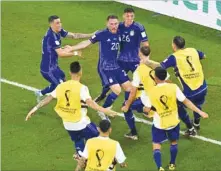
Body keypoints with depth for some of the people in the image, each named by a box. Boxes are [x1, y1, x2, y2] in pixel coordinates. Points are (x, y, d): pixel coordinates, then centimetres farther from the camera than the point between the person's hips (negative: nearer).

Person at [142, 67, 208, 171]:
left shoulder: (151, 92, -15)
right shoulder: (173, 87, -15)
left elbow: (147, 109, -8)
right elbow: (186, 101, -14)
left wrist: (145, 107, 16)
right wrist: (200, 112, -9)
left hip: (159, 124, -2)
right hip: (173, 122, 2)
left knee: (156, 146, 8)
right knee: (173, 142, 26)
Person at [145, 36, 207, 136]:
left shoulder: (174, 57, -12)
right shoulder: (193, 51, 4)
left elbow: (159, 66, -19)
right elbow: (203, 56, 25)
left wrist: (147, 62, -4)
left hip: (190, 92, -5)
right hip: (203, 88, 5)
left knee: (179, 106, 23)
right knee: (197, 104, 36)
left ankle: (191, 129, 27)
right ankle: (196, 124, 57)